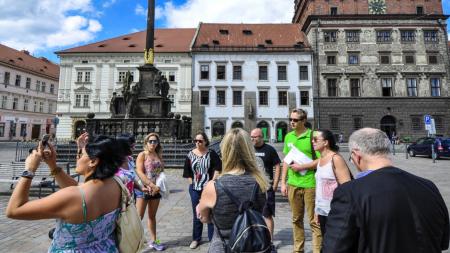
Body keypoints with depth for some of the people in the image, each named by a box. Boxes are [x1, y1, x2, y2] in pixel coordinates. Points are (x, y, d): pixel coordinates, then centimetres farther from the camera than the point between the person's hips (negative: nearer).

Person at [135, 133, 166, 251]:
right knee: (139, 217, -3)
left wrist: (158, 186, -4)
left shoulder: (159, 156, 8)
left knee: (152, 216, 15)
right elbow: (139, 173, -15)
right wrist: (152, 185, -20)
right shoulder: (142, 155, -6)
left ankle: (153, 241, 26)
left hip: (156, 190, 5)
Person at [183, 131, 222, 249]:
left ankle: (212, 238, 21)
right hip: (195, 189, 3)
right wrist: (191, 183, 3)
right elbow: (187, 171, 8)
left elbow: (218, 168, -8)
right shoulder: (190, 154, 2)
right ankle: (196, 239, 29)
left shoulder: (211, 153, -7)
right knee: (196, 215, 15)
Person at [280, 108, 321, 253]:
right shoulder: (288, 136, 7)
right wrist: (283, 182, 10)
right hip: (292, 184, 5)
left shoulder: (312, 135, -8)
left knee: (314, 221, 5)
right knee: (296, 219, 16)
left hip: (310, 184, -5)